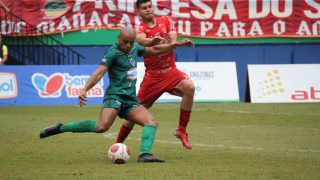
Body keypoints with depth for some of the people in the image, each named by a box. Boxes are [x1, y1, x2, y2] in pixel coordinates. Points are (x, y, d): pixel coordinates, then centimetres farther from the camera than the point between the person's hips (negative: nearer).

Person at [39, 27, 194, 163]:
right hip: (115, 96, -8)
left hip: (130, 100, 8)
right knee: (102, 126, -29)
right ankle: (61, 128, -18)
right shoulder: (113, 52, -7)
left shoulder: (134, 49, 16)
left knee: (151, 122, -13)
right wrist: (85, 90, -31)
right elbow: (99, 72, -17)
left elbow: (155, 50, 30)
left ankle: (144, 154, -27)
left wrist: (177, 44, 25)